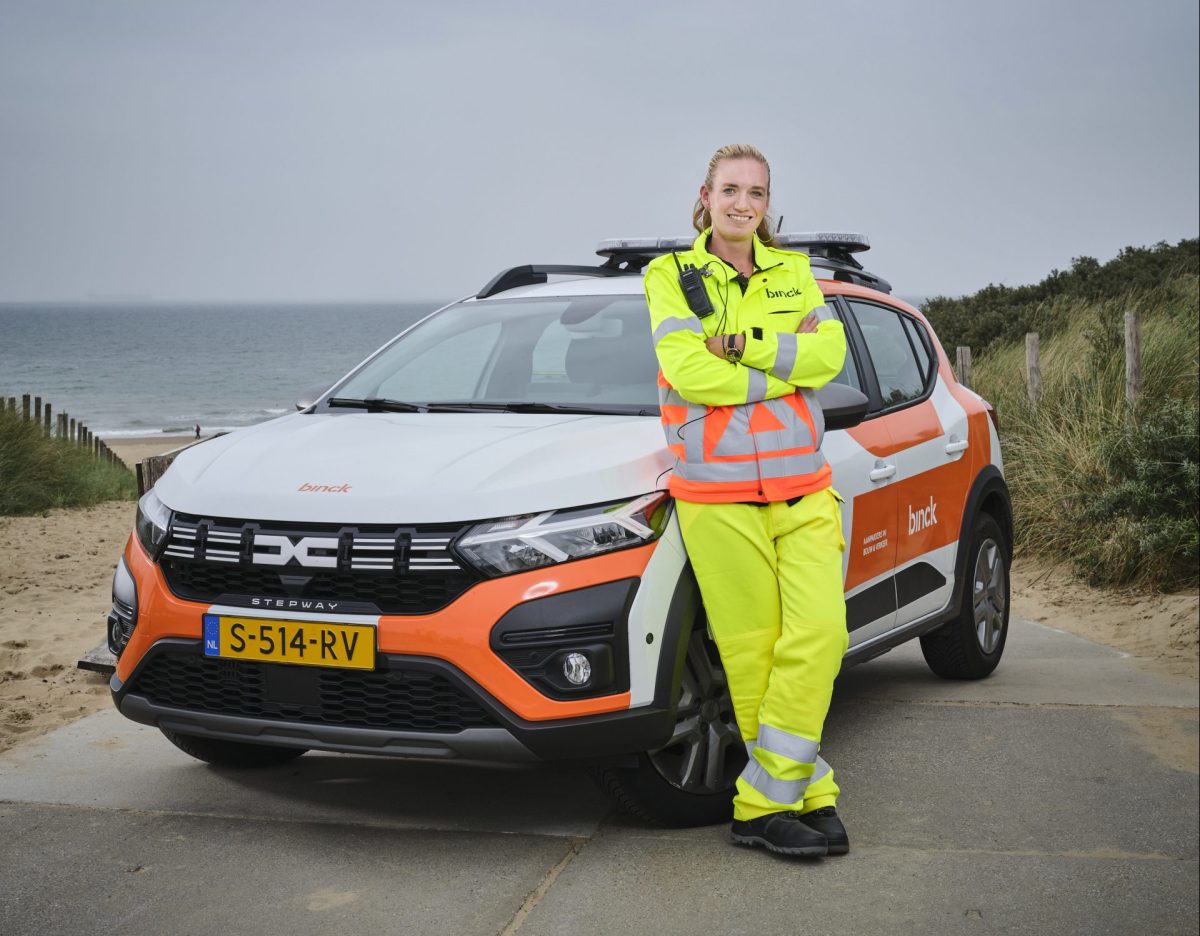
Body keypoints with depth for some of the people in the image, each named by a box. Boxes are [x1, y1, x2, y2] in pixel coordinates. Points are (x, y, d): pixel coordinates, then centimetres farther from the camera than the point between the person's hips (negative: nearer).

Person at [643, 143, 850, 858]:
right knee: (753, 653, -3)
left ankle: (763, 802, -2)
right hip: (718, 494, -3)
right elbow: (689, 371, -12)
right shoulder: (671, 275, 3)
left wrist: (742, 344, -12)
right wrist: (789, 367, -7)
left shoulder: (794, 272, 14)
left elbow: (830, 353, -3)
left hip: (804, 487, 3)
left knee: (819, 633, -10)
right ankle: (809, 793, 11)